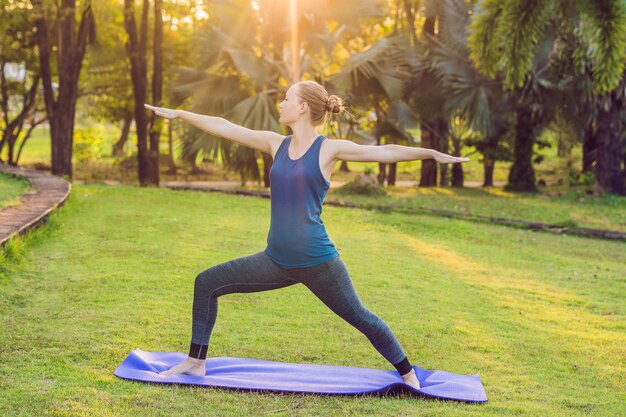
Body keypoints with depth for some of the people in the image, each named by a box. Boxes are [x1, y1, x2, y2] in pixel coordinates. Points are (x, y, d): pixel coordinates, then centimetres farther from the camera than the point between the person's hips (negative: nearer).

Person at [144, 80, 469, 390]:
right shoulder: (276, 144, 7)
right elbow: (225, 128, 11)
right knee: (207, 283, 6)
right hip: (276, 261, 6)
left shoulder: (329, 149, -6)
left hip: (318, 263, -5)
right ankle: (196, 362, 17)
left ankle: (408, 376, 25)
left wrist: (432, 153, -18)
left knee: (361, 319, 4)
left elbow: (385, 152, -9)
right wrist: (179, 114, 14)